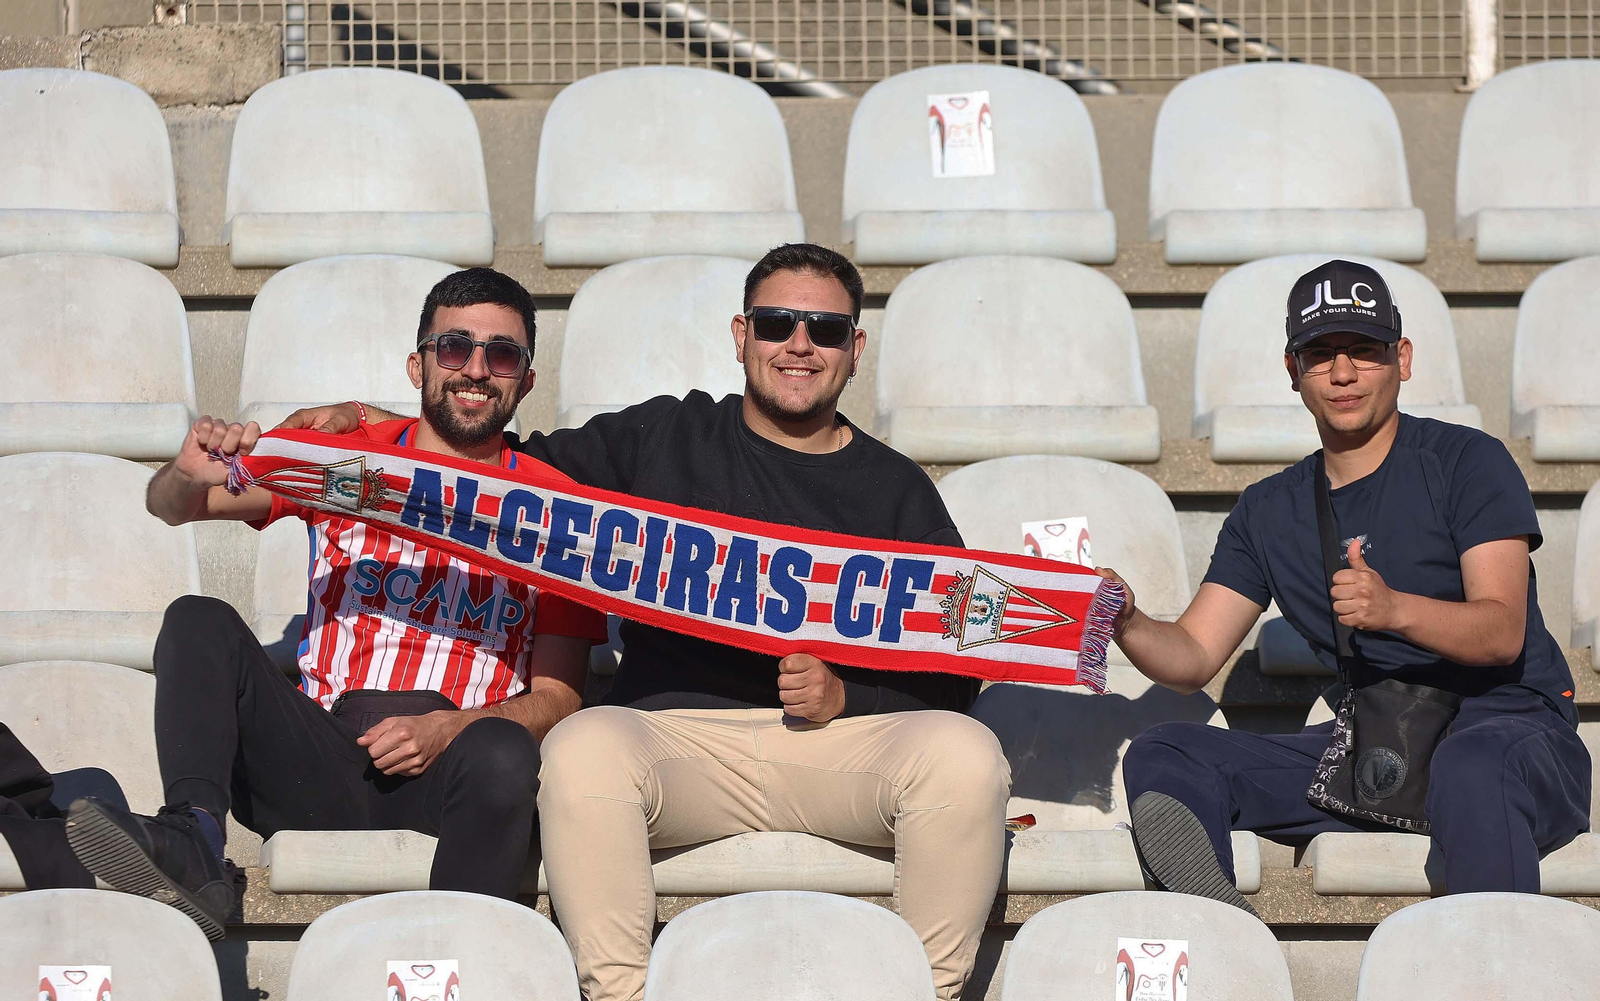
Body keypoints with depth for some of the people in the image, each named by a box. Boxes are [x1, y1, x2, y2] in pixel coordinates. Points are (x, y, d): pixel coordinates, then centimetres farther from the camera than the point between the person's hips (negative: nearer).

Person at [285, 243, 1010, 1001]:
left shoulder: (898, 491, 17)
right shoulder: (664, 440, 18)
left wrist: (845, 695, -7)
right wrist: (363, 424, 7)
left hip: (845, 739, 0)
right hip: (680, 732, 0)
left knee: (964, 754, -30)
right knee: (585, 746, -34)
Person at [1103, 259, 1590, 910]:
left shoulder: (1466, 461, 0)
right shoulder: (1270, 512, 16)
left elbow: (1503, 632, -12)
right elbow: (1194, 656, 10)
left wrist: (1394, 610, -32)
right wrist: (1126, 625, -13)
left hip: (1509, 727, -5)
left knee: (1470, 766, -42)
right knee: (1162, 754, -15)